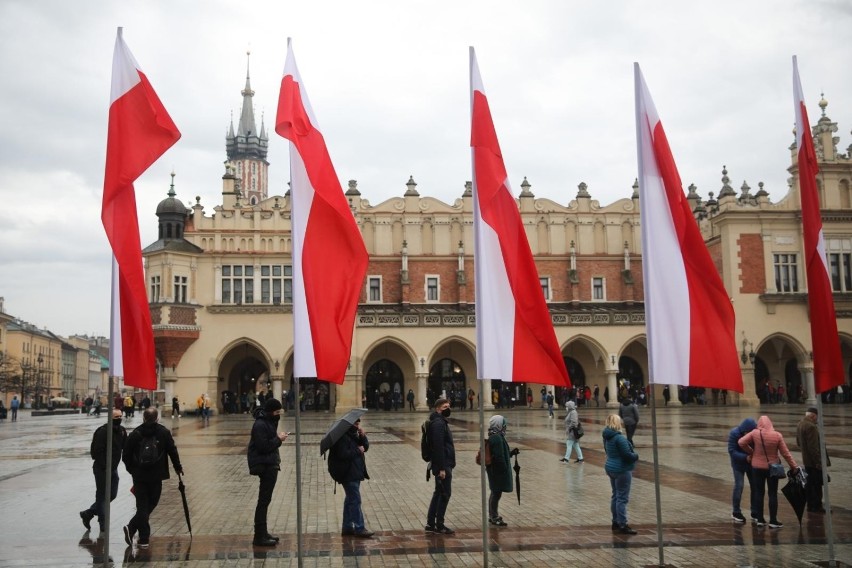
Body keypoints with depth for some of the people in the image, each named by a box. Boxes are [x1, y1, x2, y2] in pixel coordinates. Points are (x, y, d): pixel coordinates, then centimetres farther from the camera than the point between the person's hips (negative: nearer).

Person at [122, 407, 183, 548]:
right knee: (151, 504, 10)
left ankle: (144, 538, -1)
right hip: (157, 475, -1)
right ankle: (132, 528, -1)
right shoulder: (164, 432, -2)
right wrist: (178, 467, 13)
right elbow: (172, 451, 1)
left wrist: (132, 469, 17)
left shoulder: (135, 434, -1)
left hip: (139, 476, 1)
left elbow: (126, 455, 1)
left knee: (142, 506, 7)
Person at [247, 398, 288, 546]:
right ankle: (259, 537, -1)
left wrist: (278, 438, -1)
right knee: (263, 501, -6)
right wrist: (278, 439, -16)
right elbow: (263, 446, -22)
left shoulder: (269, 422, 13)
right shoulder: (260, 425, -18)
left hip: (270, 465, 10)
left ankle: (262, 533, 24)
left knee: (265, 500, 16)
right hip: (264, 466, -10)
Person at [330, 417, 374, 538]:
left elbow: (366, 446, 11)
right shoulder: (343, 437, -16)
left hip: (356, 473, 10)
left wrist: (363, 436, -6)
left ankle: (347, 527, 22)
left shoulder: (355, 434, 14)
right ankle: (359, 528, -3)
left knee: (350, 500, 14)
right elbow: (343, 454, -25)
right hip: (348, 474, -10)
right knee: (356, 501, -8)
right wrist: (358, 450, -17)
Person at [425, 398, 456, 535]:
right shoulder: (438, 423, -17)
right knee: (445, 494, -3)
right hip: (443, 465, -10)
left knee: (439, 493, 14)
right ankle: (439, 525, 4)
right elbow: (438, 447, -23)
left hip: (444, 464, 10)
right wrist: (442, 468, -24)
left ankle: (430, 524, 20)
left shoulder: (441, 422, 16)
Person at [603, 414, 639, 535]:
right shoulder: (619, 438, -22)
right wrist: (636, 456, 0)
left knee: (615, 496, 17)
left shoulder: (607, 437, 6)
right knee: (622, 498, -3)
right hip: (622, 470, -9)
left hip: (611, 468, 9)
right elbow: (627, 454, -23)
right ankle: (622, 525, 1)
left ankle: (615, 522, 25)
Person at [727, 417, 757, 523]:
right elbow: (731, 451, -21)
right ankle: (736, 512, 9)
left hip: (752, 463, 3)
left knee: (755, 485, 4)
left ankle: (755, 512, 18)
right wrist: (745, 457, -32)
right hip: (738, 464, -3)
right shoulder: (734, 433, -21)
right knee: (739, 485, -4)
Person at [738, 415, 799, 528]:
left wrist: (751, 452, 2)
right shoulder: (777, 435, -12)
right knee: (773, 494, 8)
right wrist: (794, 466, 3)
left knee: (759, 493, 11)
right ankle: (773, 521, 10)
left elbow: (741, 442, -13)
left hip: (757, 467, 1)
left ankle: (759, 519, 16)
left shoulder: (755, 433, -12)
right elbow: (785, 453, -7)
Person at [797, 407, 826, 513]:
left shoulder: (800, 425, 11)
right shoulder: (811, 427, -20)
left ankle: (811, 505, 19)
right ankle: (817, 506, 1)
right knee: (817, 484, -3)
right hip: (814, 461, -10)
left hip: (806, 460, 10)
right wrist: (818, 461, -20)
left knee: (810, 484, 13)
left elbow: (798, 442, 19)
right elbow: (813, 447, -23)